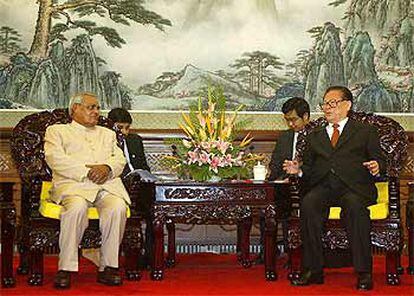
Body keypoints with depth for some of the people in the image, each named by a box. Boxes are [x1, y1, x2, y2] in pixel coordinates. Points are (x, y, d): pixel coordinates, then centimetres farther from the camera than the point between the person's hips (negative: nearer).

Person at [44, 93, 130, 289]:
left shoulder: (108, 134, 33)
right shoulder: (57, 131, 20)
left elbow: (119, 159, 17)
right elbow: (55, 158, 0)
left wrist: (107, 168, -7)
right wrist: (86, 171, -11)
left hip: (107, 184, 3)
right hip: (73, 184, -3)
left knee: (117, 207, -31)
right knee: (77, 207, -37)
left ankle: (107, 267, -24)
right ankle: (66, 269, -27)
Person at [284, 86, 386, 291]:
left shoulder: (365, 132, 19)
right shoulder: (315, 137, 28)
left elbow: (379, 161, 10)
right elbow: (309, 169, 25)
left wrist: (376, 167, -13)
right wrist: (298, 170, 2)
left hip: (355, 186, -2)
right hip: (323, 186, 3)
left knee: (354, 205, -37)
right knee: (308, 204, -31)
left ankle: (364, 272, -32)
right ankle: (313, 270, -27)